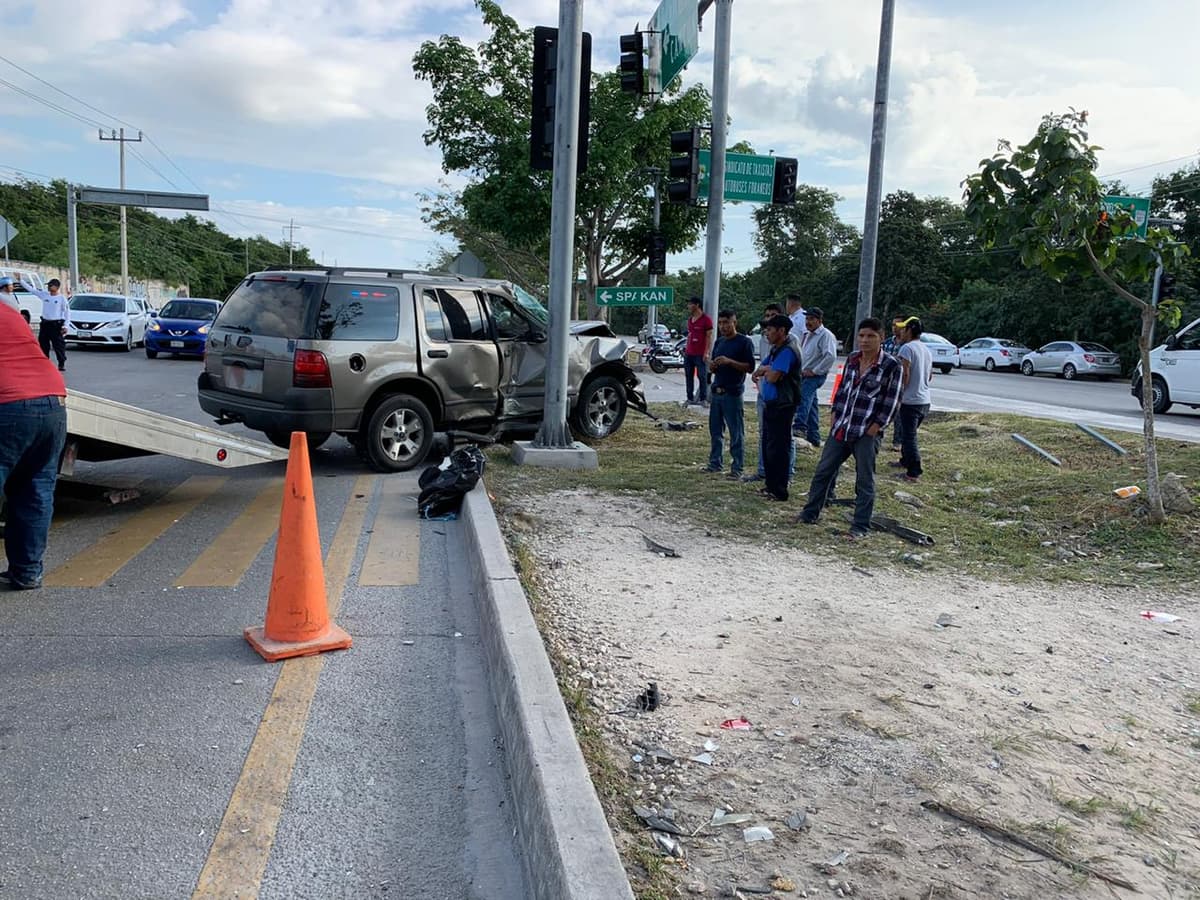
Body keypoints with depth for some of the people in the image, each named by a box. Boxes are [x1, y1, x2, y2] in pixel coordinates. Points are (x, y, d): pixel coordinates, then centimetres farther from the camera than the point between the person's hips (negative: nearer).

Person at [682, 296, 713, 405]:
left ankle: (703, 398, 0)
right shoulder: (690, 319, 16)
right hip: (689, 354, 8)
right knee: (689, 376, 8)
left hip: (700, 354, -8)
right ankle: (690, 398, 14)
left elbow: (709, 336, -10)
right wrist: (686, 349, 17)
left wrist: (706, 352, -15)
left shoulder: (706, 319, -7)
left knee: (702, 376, -4)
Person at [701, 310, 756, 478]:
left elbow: (750, 367, -10)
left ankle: (737, 468, 0)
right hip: (716, 391, 7)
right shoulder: (719, 342, 15)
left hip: (733, 393, -7)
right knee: (715, 430, 10)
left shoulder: (745, 342, -5)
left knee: (736, 433, -3)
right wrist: (712, 365, -3)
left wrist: (729, 361, -19)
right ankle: (715, 463, 19)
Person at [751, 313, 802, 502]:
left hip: (782, 406, -10)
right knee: (767, 446, 15)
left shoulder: (787, 351, -17)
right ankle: (771, 486, 24)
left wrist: (765, 369, -4)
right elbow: (758, 372, 22)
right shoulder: (775, 350, 15)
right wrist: (764, 371, 1)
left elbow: (773, 376, -24)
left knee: (777, 448, -6)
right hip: (770, 403, 10)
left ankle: (779, 491, 0)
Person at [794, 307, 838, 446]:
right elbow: (801, 354, 30)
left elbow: (831, 356, -22)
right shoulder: (806, 335, 18)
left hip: (816, 375, -9)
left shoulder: (826, 335, -10)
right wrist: (800, 370, 15)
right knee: (810, 405, 12)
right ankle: (814, 438, 19)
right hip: (804, 375, 9)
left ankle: (799, 427, -47)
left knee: (804, 395, -31)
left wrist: (814, 371, -18)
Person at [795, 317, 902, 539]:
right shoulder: (852, 359, 7)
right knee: (823, 471, 11)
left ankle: (861, 526, 11)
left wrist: (876, 426, -12)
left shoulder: (891, 366, -9)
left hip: (867, 432, -5)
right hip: (841, 427, 6)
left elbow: (892, 401, -8)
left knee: (864, 480, 2)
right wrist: (835, 413, 10)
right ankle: (810, 514, 24)